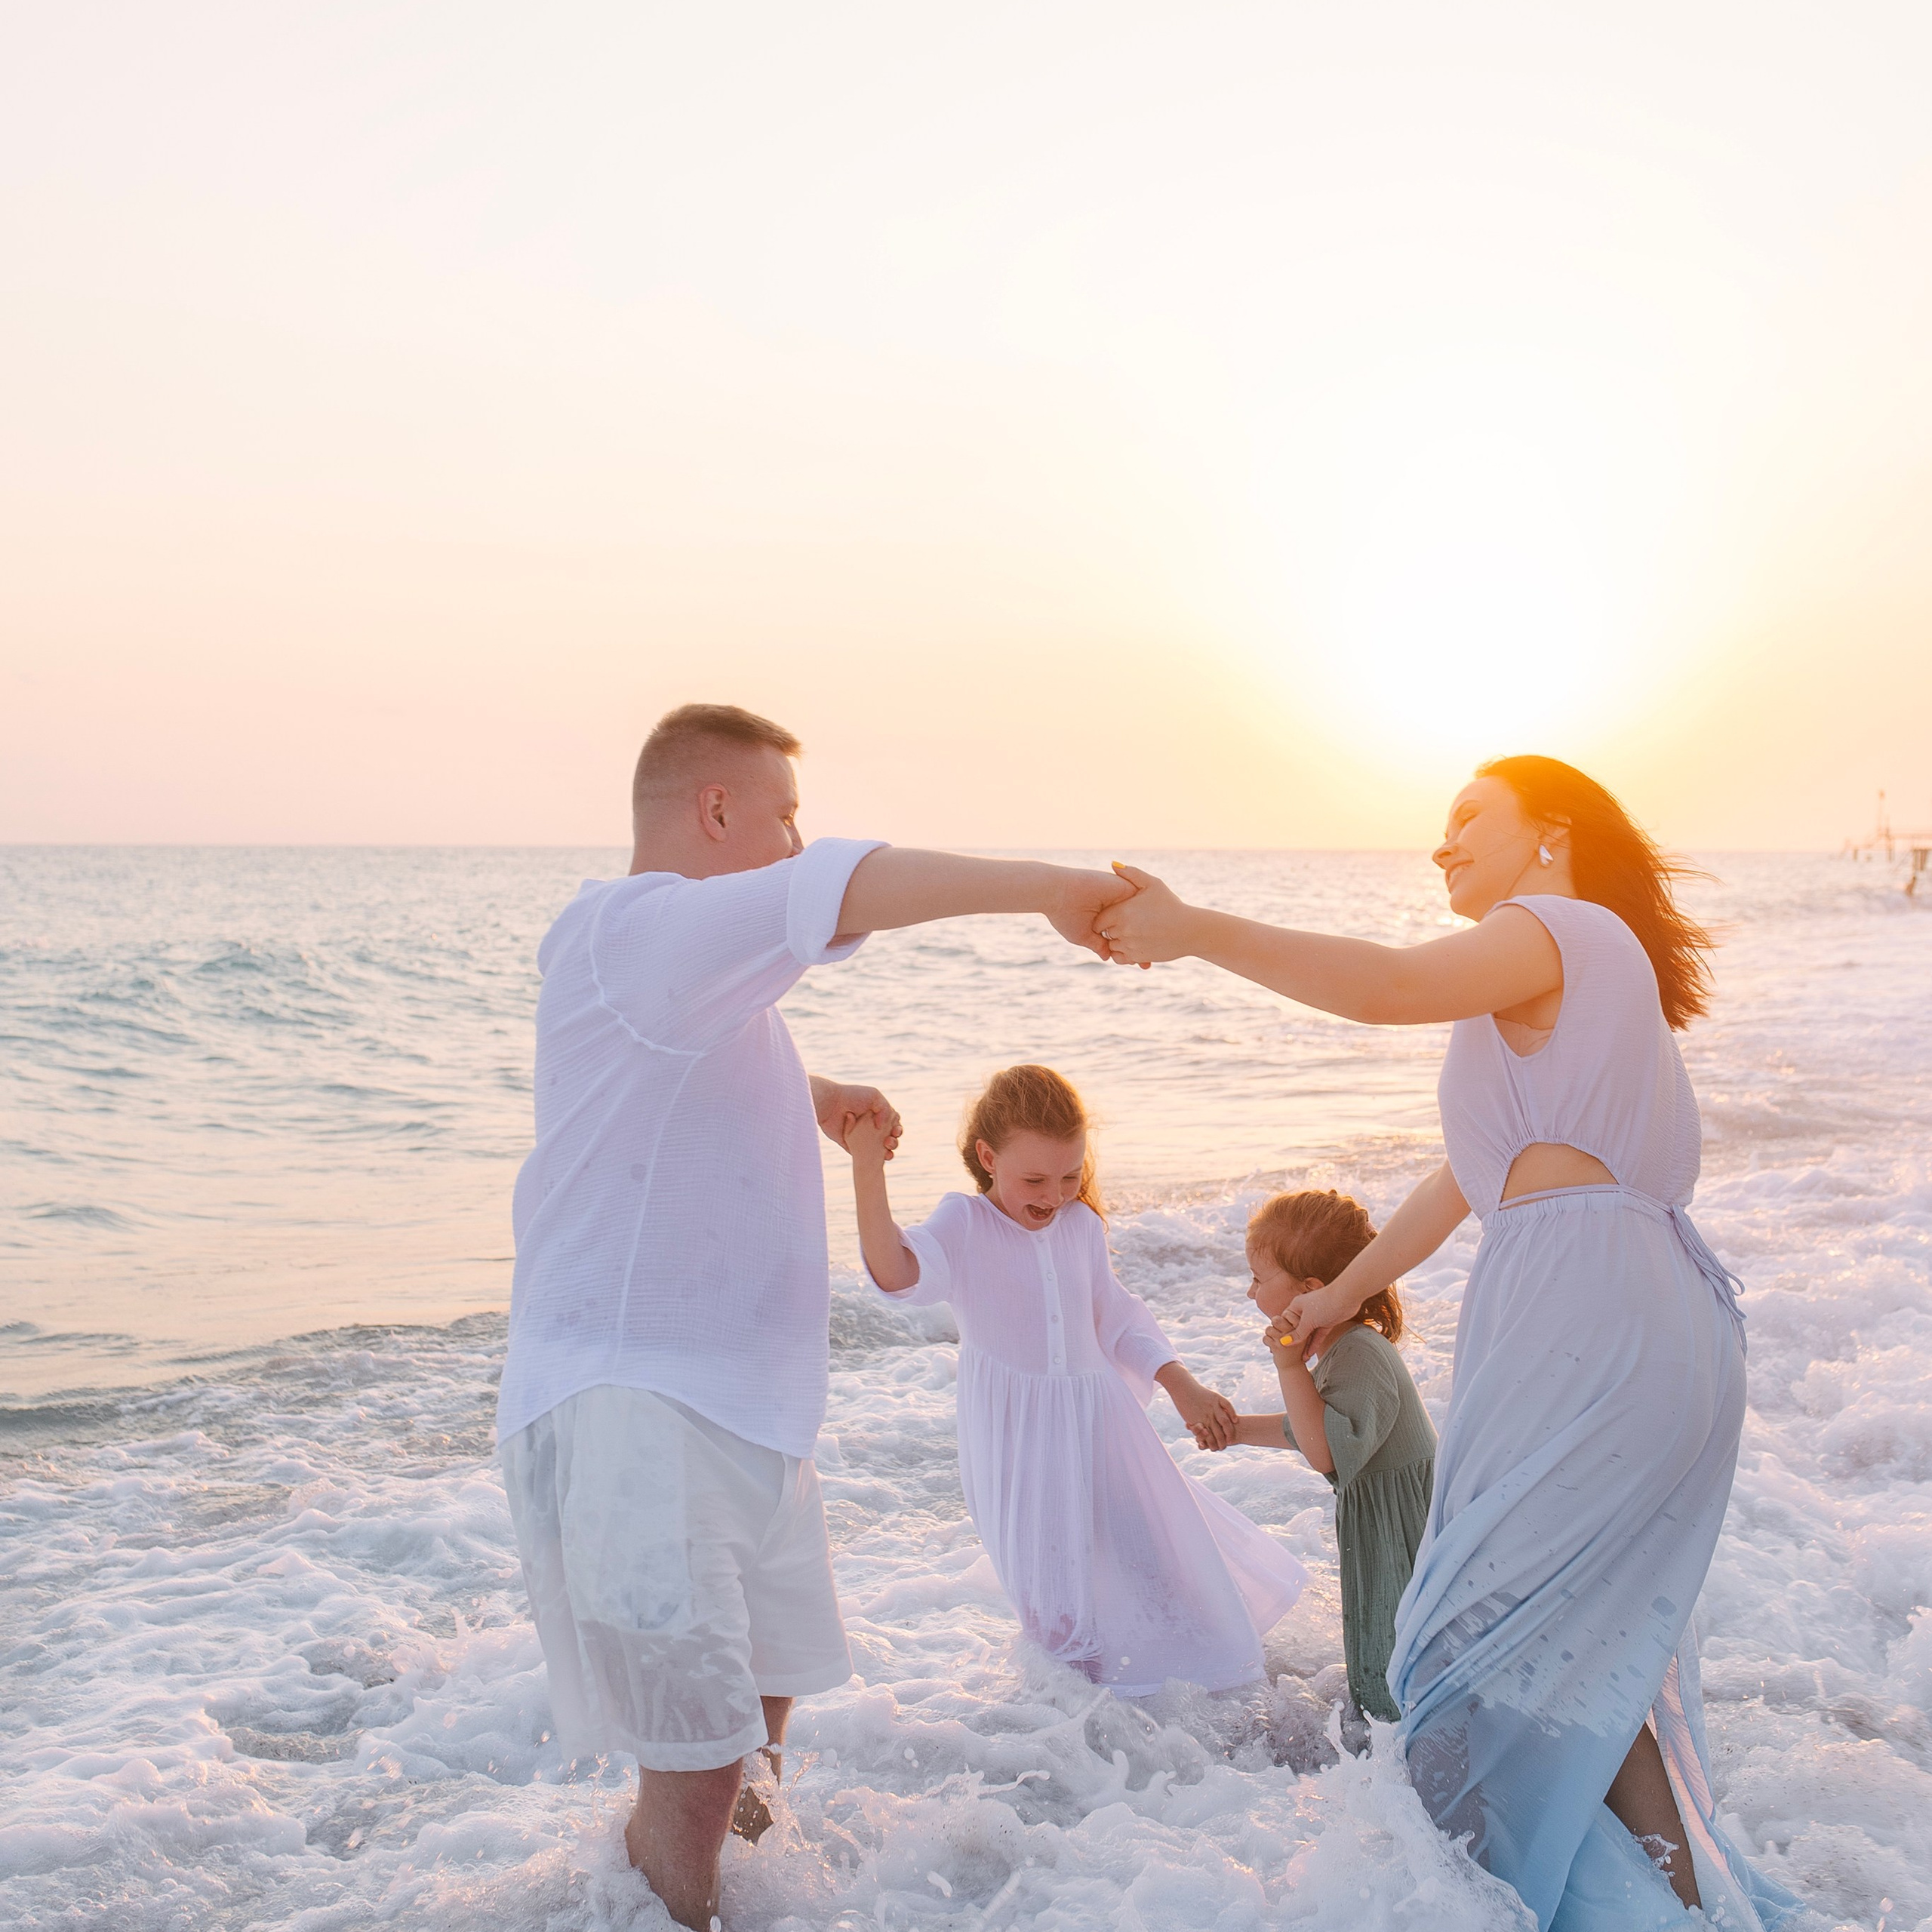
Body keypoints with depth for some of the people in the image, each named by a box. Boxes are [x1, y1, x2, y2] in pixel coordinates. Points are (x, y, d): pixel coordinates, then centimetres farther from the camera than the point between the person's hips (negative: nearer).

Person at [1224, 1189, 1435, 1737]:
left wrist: (1292, 1368, -37)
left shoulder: (1361, 1355, -29)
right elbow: (1308, 1429, 20)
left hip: (1399, 1522, -10)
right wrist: (1239, 1429, 17)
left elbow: (1328, 1450, -36)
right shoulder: (1340, 1348, 5)